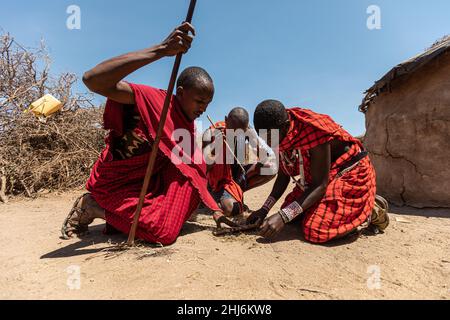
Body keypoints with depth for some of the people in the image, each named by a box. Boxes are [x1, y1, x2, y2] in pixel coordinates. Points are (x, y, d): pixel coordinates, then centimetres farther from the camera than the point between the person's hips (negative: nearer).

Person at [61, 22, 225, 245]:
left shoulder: (187, 127, 0)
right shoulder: (151, 99, -22)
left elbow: (195, 174, 4)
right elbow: (92, 80, -38)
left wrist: (215, 209, -2)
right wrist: (161, 50, -43)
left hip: (148, 182, 8)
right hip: (113, 184, -8)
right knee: (163, 233, -18)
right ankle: (93, 206, 1)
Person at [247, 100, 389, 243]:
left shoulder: (313, 131, -33)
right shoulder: (280, 135, -9)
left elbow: (320, 185, -29)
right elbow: (283, 176, 1)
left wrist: (282, 216, -37)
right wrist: (264, 209, -9)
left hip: (349, 174, -8)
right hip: (317, 177, 8)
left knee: (317, 232, -21)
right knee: (292, 216, 7)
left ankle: (370, 211, 1)